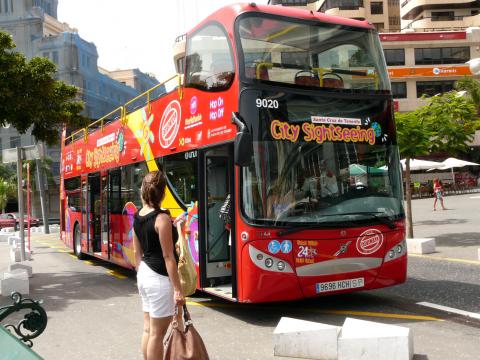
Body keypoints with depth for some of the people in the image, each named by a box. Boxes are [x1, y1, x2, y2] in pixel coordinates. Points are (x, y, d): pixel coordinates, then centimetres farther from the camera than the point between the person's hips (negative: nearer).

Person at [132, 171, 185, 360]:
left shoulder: (137, 217, 5)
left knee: (148, 329, 17)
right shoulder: (162, 218, -17)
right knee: (157, 333, 1)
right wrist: (177, 289, -15)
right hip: (159, 279, -8)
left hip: (144, 275, 8)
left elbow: (137, 252, 12)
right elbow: (168, 257, -18)